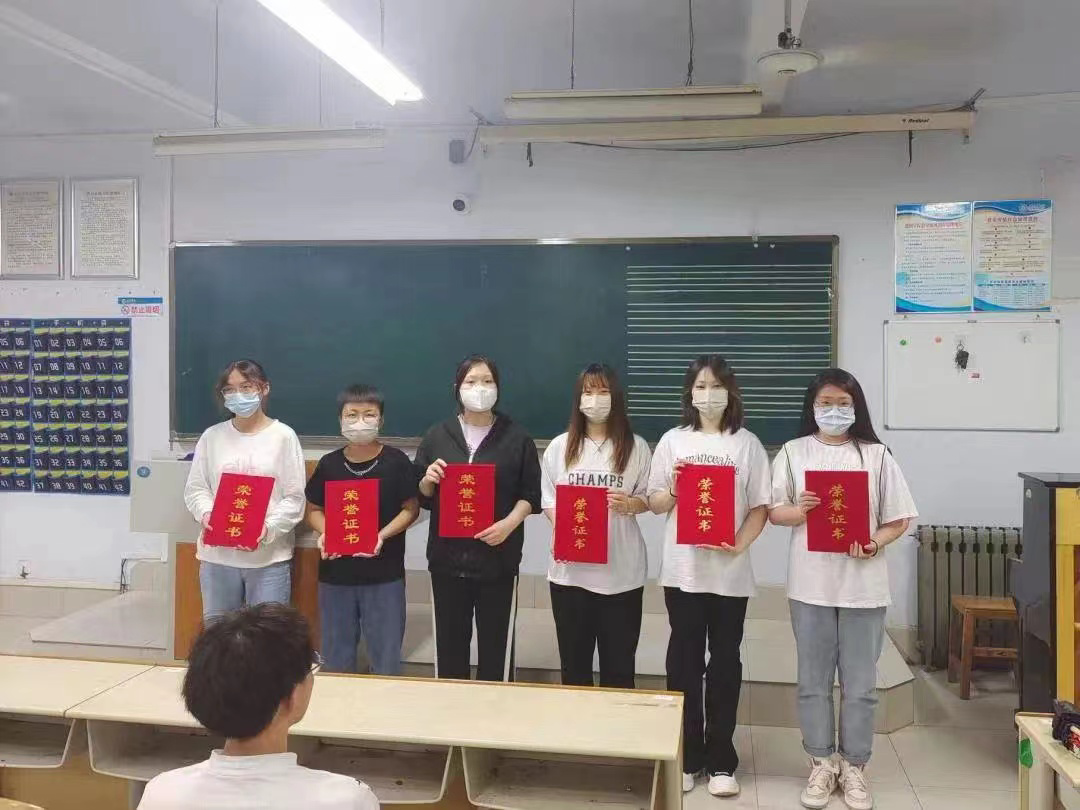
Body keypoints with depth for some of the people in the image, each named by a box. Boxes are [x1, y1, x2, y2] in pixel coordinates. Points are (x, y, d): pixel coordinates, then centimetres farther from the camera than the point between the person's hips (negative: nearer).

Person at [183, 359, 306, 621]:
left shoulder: (283, 436, -2)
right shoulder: (212, 436, 7)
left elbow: (294, 498, -5)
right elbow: (195, 488, 8)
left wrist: (268, 529, -19)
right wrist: (206, 515, -13)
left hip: (269, 557, -3)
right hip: (217, 555, 3)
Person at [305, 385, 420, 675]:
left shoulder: (396, 461, -6)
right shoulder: (329, 464, 1)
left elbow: (411, 508, -3)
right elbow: (314, 509, 9)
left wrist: (383, 535, -18)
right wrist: (324, 533, -11)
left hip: (384, 575, -2)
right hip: (335, 574, 2)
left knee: (386, 656, 7)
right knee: (337, 657, 14)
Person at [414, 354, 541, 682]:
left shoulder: (517, 437, 3)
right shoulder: (437, 436, 8)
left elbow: (531, 494, 2)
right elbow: (420, 497, 12)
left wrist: (509, 523, -15)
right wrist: (428, 481, -10)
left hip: (498, 558, -2)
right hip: (448, 557, 2)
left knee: (496, 645, 5)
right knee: (449, 643, 9)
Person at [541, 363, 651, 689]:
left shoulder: (636, 447, 1)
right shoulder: (559, 446, 5)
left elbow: (649, 498, 6)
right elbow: (548, 501, 6)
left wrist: (630, 504, -16)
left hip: (622, 572, -1)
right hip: (570, 570, 1)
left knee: (619, 664, 6)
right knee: (574, 662, 11)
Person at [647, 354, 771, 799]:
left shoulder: (747, 444, 2)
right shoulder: (672, 441, 5)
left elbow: (760, 507, 1)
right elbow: (655, 504, 7)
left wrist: (740, 543, -15)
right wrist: (672, 493, -14)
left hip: (730, 571, -1)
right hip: (682, 569, 1)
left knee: (725, 661, 7)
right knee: (684, 659, 7)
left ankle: (721, 761, 17)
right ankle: (685, 756, 20)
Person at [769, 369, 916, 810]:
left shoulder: (876, 455, -1)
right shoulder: (793, 452, 1)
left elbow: (898, 519, 2)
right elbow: (773, 511, 3)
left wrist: (875, 543, -17)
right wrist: (798, 511, -17)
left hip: (863, 585, 0)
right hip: (811, 583, 1)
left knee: (860, 683, 9)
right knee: (813, 680, 10)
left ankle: (853, 766, 25)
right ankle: (822, 763, 26)